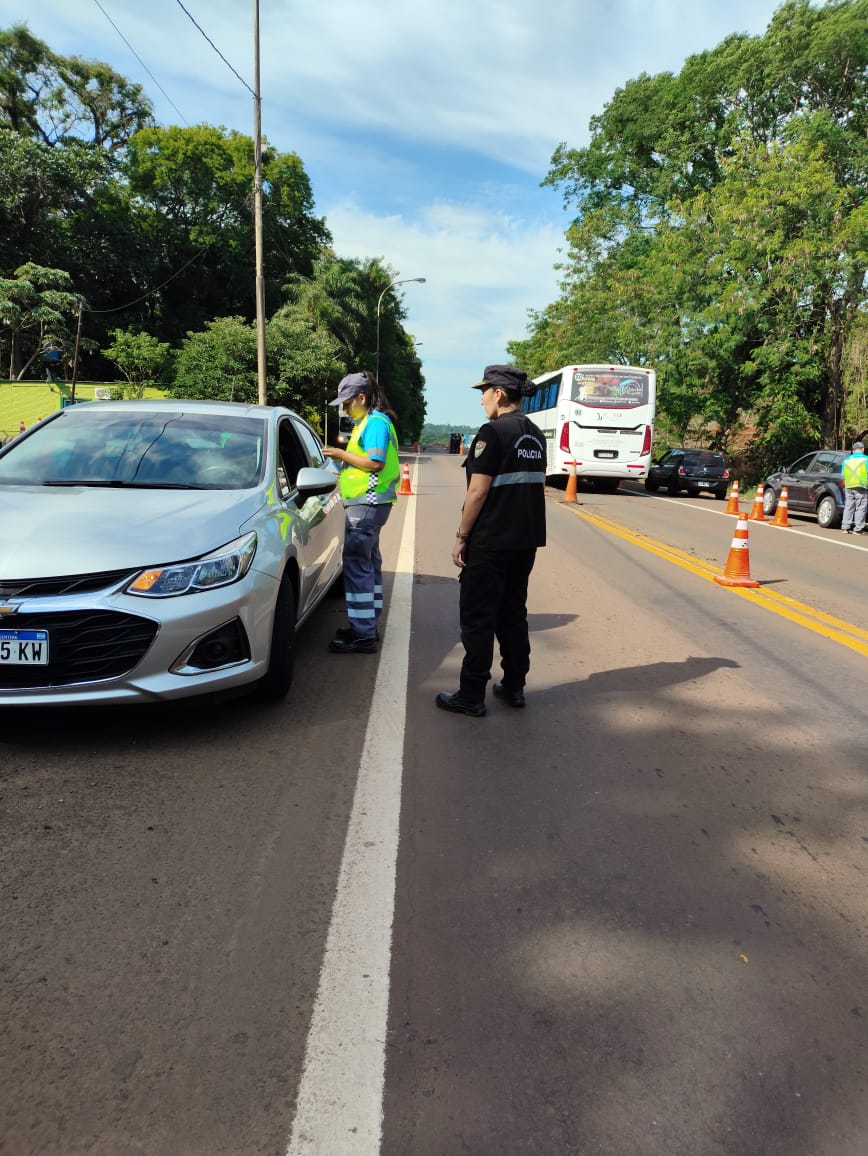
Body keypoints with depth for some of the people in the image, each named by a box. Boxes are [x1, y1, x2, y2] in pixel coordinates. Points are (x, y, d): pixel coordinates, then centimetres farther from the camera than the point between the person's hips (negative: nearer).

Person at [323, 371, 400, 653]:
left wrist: (343, 455, -13)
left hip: (367, 502, -11)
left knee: (357, 565, -12)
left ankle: (362, 635, -11)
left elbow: (375, 462, -20)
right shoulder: (368, 422, 19)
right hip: (368, 502, 11)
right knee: (369, 563, 15)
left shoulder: (375, 422, -13)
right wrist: (344, 457, 12)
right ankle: (368, 624, 25)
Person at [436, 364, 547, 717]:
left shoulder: (493, 432, -15)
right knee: (513, 613, 16)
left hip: (490, 542, -8)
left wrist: (461, 536, -10)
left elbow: (478, 492, -18)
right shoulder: (535, 435, 10)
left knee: (478, 619, 0)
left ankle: (471, 696, 6)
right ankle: (514, 687, 23)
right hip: (526, 540, 8)